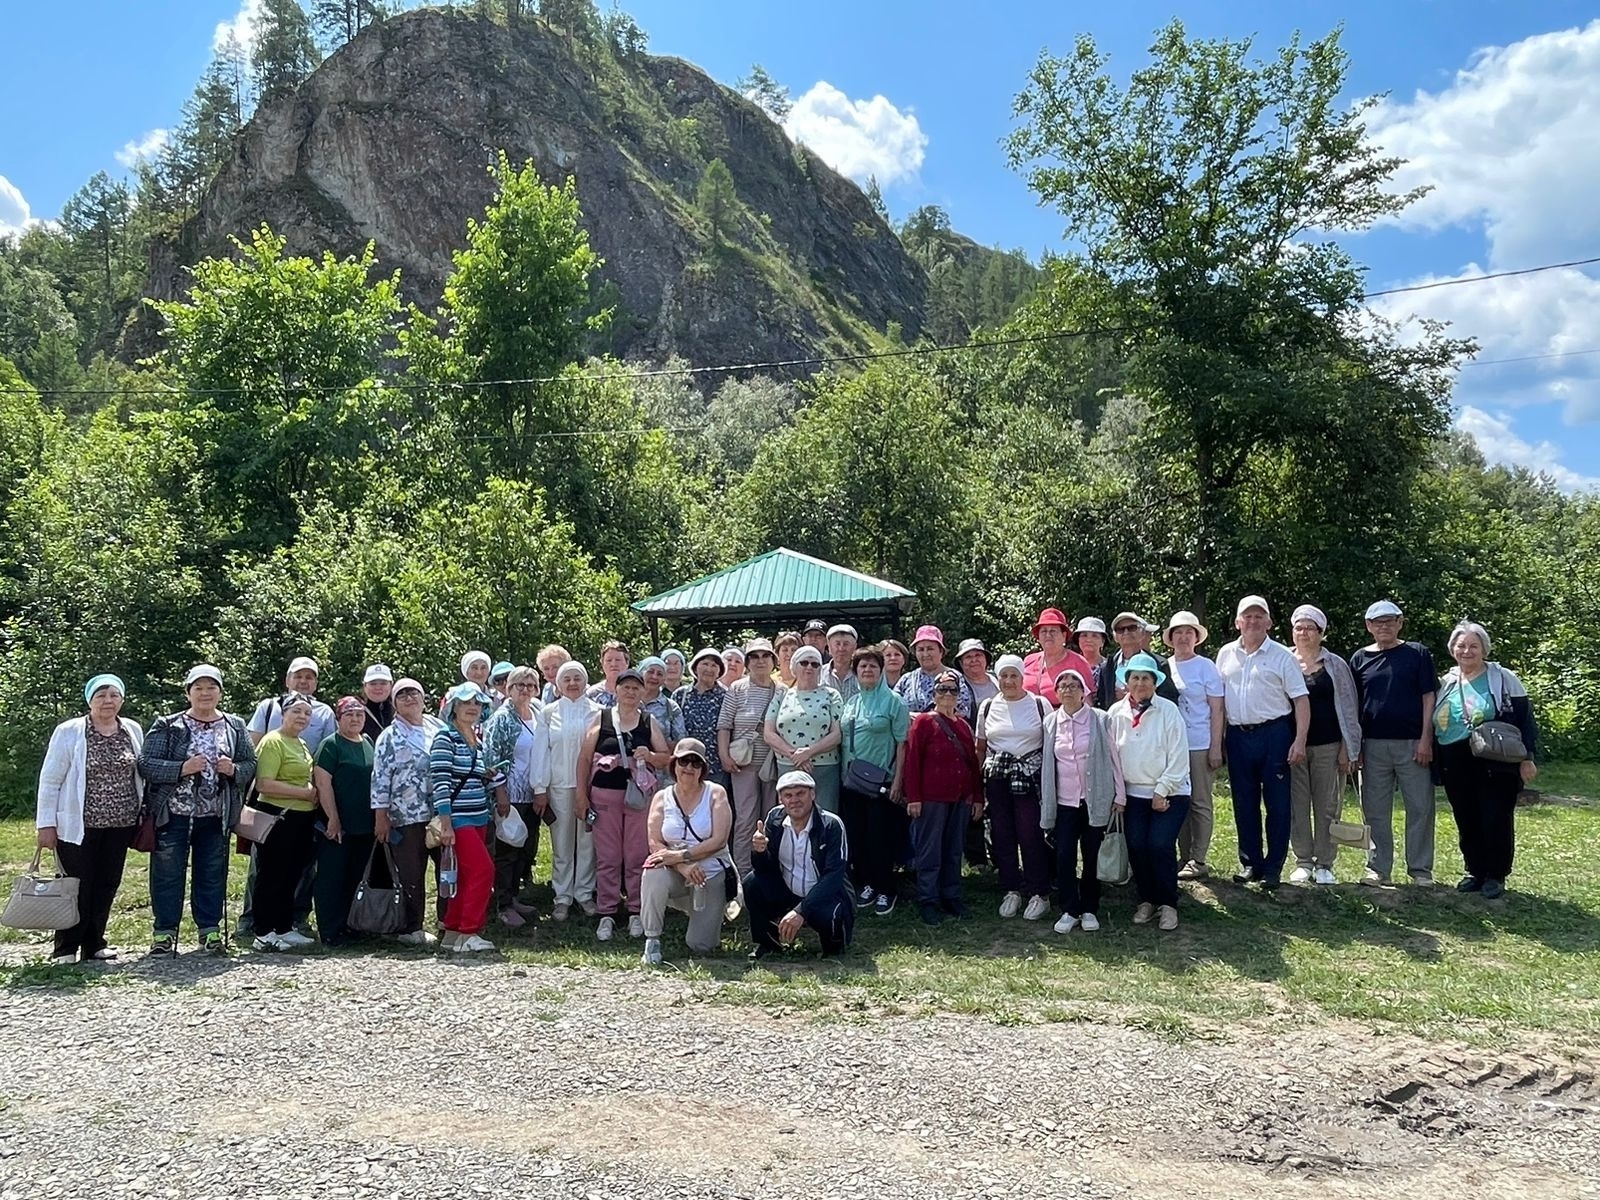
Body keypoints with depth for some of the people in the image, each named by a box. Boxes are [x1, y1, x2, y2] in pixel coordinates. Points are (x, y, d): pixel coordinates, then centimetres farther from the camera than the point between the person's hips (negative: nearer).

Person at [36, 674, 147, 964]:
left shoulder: (133, 731, 5)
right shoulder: (69, 732, -6)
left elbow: (140, 775, 13)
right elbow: (49, 780, -5)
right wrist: (46, 824, -7)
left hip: (121, 824, 4)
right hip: (79, 825, -4)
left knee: (107, 885, 7)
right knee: (78, 887, -1)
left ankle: (94, 944, 19)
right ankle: (65, 949, 13)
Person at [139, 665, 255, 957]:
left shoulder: (235, 727, 7)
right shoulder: (167, 726, -2)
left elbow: (251, 764, 9)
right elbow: (145, 764, -8)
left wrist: (233, 770, -13)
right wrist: (183, 768, -21)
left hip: (216, 817, 3)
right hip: (173, 815, -2)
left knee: (213, 875, 9)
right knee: (168, 874, 3)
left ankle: (210, 931, 20)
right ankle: (164, 932, 14)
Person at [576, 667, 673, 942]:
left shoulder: (649, 722, 8)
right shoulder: (601, 719, 5)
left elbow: (667, 758, 9)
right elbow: (585, 757, 5)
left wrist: (649, 756, -11)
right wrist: (581, 792, 1)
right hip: (605, 794, -1)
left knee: (638, 856, 2)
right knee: (607, 857, 2)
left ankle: (636, 912, 13)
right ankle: (607, 913, 10)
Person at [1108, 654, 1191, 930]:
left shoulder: (1168, 711, -8)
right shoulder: (1116, 713, 1)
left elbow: (1178, 757, -9)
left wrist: (1162, 792, -11)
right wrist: (1118, 795, 1)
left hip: (1169, 793, -3)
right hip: (1134, 793, 3)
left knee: (1160, 845, -15)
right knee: (1136, 846, -8)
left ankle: (1167, 904, 3)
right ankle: (1147, 900, 13)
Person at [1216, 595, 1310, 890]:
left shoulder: (1282, 656, -2)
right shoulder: (1226, 655, 9)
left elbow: (1301, 700, -5)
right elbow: (1218, 699, 13)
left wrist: (1300, 741, -13)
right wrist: (1218, 739, 8)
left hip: (1274, 734, -3)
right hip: (1238, 736, 4)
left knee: (1277, 804, 1)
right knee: (1244, 804, 9)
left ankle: (1273, 868, 8)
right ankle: (1250, 863, 19)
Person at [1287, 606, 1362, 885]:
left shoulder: (1336, 666, 5)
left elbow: (1348, 709, 4)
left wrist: (1347, 748, -2)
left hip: (1328, 746, -1)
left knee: (1327, 806, 2)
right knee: (1297, 806, 2)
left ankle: (1324, 864, 10)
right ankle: (1303, 861, 12)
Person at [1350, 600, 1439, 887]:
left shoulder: (1417, 654, 3)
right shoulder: (1360, 658, 9)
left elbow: (1428, 697, 0)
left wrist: (1426, 739, -8)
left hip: (1412, 743, -2)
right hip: (1373, 745, 2)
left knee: (1420, 808, 2)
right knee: (1375, 810, 6)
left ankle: (1421, 869, 11)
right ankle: (1378, 868, 15)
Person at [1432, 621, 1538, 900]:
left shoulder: (1504, 679, -1)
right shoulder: (1446, 683, 12)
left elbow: (1525, 720, -3)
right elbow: (1434, 725, 18)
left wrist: (1527, 758, -10)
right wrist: (1438, 765, 14)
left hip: (1495, 764, -4)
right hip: (1455, 768, 5)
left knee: (1496, 820, -2)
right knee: (1466, 823, 9)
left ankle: (1496, 876, 12)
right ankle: (1475, 872, 22)